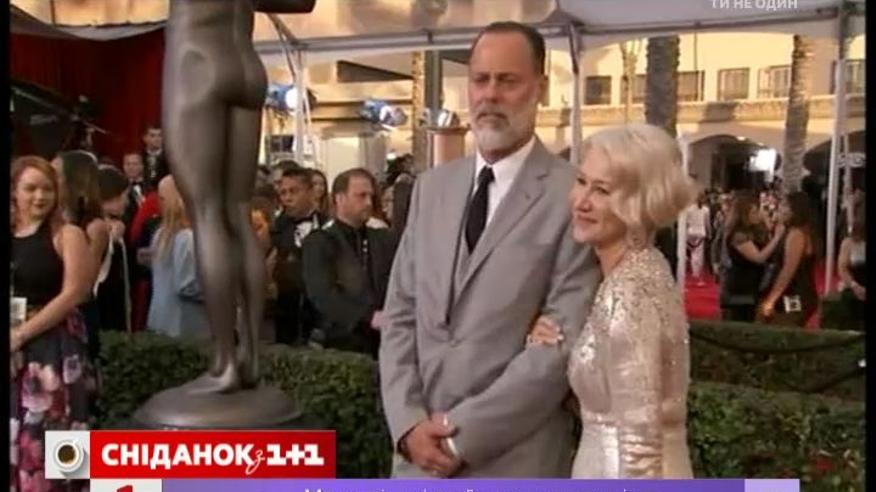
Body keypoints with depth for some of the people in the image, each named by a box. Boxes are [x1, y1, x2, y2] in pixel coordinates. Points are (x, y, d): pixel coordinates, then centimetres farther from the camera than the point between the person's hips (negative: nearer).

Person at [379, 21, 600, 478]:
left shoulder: (572, 196, -10)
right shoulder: (432, 187, 7)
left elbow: (564, 339, -14)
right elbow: (400, 313, 6)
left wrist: (464, 431, -13)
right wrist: (408, 423, -5)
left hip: (513, 461, -4)